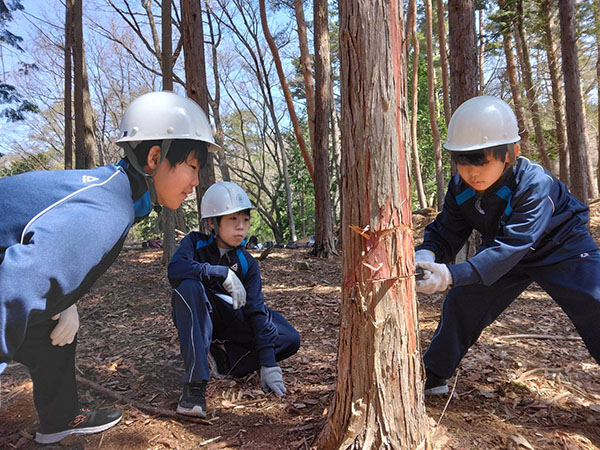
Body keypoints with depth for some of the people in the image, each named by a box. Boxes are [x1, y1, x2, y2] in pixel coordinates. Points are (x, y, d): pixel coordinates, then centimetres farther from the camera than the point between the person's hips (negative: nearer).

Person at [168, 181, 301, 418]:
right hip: (196, 318, -2)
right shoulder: (196, 242, -11)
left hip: (231, 322, 2)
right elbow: (175, 269, -32)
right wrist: (222, 272, -37)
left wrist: (268, 364, -22)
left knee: (290, 340, -14)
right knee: (189, 286, -37)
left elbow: (256, 309, -14)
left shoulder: (247, 263, -8)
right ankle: (195, 383, -34)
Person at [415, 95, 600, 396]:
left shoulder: (534, 184, -36)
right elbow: (445, 233, -14)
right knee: (461, 302, -4)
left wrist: (452, 275, -54)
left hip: (563, 251, -4)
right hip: (503, 251, 4)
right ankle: (432, 379, 12)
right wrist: (426, 255, -39)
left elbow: (509, 248, -43)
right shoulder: (460, 188, -19)